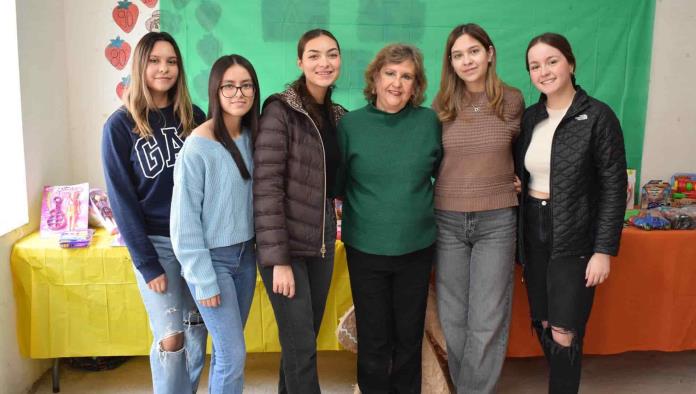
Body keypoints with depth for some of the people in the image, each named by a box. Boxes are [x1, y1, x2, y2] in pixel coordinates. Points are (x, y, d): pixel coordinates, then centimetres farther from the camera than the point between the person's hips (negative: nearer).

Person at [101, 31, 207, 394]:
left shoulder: (194, 117, 4)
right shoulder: (120, 125, -6)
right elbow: (122, 200, -7)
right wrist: (146, 263, -12)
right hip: (156, 242, -3)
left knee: (197, 332, 11)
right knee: (171, 338, -4)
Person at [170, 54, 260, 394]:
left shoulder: (250, 137, 2)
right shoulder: (198, 146, -18)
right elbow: (184, 220, -16)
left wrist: (257, 250, 5)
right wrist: (203, 280, -15)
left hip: (245, 254, 6)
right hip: (211, 258, -6)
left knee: (227, 349, 15)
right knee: (234, 355, -4)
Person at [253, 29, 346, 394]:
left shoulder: (337, 115, 9)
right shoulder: (280, 110, -12)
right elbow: (266, 186, -18)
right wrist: (279, 259, -21)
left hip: (322, 240, 7)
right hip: (286, 244, -6)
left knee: (306, 336, 16)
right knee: (301, 346, -1)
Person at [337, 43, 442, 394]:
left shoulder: (430, 122, -2)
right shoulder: (350, 124, -5)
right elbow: (335, 182, 2)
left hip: (417, 247, 1)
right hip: (365, 249, -1)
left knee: (410, 334, 16)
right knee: (373, 338, 10)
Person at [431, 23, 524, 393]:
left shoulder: (512, 101, 0)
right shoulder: (442, 106, 3)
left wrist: (507, 179, 8)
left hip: (496, 221, -2)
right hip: (447, 221, 2)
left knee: (487, 322, 0)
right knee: (453, 319, 9)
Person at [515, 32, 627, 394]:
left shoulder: (598, 116, -9)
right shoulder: (528, 118, 6)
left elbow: (614, 188, -9)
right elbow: (520, 177, 10)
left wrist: (604, 250, -13)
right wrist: (517, 239, 6)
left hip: (575, 239, -5)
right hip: (533, 234, 5)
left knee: (564, 333, -2)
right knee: (543, 324, 12)